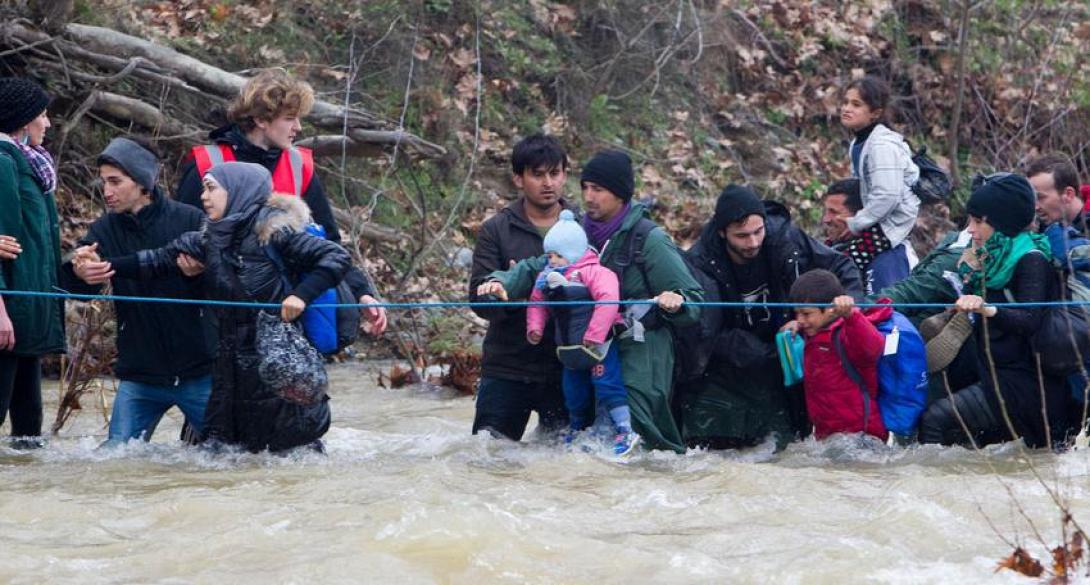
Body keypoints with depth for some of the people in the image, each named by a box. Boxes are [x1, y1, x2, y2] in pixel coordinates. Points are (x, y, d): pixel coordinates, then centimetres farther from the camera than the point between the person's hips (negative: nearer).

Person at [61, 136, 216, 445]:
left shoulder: (189, 220, -8)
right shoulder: (105, 231, 0)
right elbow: (78, 289, -13)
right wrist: (77, 272, -38)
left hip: (198, 371, -2)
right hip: (139, 377, 2)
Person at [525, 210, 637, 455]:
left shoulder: (592, 272, -18)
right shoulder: (547, 277, 8)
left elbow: (608, 301, -27)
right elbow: (537, 303, 20)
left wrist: (594, 335, -28)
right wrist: (534, 326, 2)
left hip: (598, 343, -8)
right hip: (569, 347, 8)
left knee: (606, 385, -13)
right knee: (574, 391, 18)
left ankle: (625, 433, -13)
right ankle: (577, 431, 35)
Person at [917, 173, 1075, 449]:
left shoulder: (1031, 260, -12)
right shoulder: (994, 258, 14)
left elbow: (1029, 321, -27)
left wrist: (987, 309, -44)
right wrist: (970, 270, 12)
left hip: (1024, 383, -10)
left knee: (936, 419, -21)